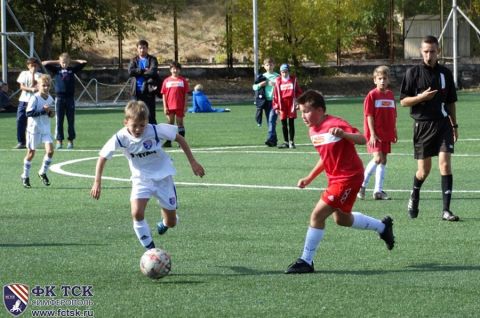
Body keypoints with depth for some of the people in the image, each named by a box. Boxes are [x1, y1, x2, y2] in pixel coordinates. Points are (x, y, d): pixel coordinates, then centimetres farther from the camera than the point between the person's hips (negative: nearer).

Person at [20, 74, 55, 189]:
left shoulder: (50, 99, 5)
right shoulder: (34, 98, -15)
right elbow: (29, 113, -22)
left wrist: (51, 113, -4)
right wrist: (43, 111, -26)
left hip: (46, 129, 5)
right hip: (34, 129, -5)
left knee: (50, 150, -10)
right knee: (31, 152, 4)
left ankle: (43, 172, 10)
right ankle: (25, 176, 19)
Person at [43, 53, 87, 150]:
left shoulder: (72, 69, 7)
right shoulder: (56, 69, 5)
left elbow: (84, 62, 10)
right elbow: (44, 63, 1)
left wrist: (72, 61, 11)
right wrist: (56, 62, 6)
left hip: (70, 98, 1)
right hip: (59, 98, -1)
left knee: (71, 121, 3)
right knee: (59, 121, 0)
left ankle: (70, 141, 10)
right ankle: (59, 141, 4)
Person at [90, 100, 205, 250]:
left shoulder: (156, 130, -24)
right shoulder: (121, 137, -20)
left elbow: (179, 138, -9)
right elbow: (103, 156, -9)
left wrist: (193, 162, -6)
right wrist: (97, 182, -15)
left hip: (163, 176, 0)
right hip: (141, 178, 0)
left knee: (171, 222, 5)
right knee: (137, 213, -25)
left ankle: (164, 223, 45)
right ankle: (150, 249, -9)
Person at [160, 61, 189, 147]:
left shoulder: (183, 80, 1)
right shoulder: (166, 81, 4)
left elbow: (186, 94, 2)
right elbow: (164, 94, 5)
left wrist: (185, 106, -3)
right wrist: (165, 106, -2)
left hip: (180, 106, -1)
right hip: (169, 106, 1)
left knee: (180, 123, 5)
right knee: (170, 123, 5)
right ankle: (168, 142, 8)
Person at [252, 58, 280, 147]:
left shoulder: (277, 76, 2)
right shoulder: (262, 77, 12)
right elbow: (254, 87, 11)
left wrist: (275, 85, -16)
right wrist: (260, 85, -8)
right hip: (265, 102, 4)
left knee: (272, 120, -17)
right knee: (269, 121, 7)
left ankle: (270, 139, -24)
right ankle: (274, 140, 15)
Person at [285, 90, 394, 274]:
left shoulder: (335, 125, -20)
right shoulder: (313, 130, 7)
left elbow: (362, 140, -26)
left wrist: (343, 134, -44)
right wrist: (309, 178, 15)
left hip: (348, 178, -10)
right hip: (335, 178, 10)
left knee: (317, 215, -14)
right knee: (342, 219, 24)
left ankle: (306, 262, -6)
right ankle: (383, 227, 45)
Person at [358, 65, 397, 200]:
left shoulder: (390, 95, 10)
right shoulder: (372, 95, -7)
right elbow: (369, 116, -10)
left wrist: (394, 132, 15)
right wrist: (372, 134, -16)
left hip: (387, 134, 6)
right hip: (375, 134, -6)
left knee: (383, 160, 6)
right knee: (377, 158, -17)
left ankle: (378, 191, 9)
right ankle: (362, 185, -3)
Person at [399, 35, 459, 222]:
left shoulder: (445, 73, 8)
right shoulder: (413, 73, -1)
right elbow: (403, 101, -2)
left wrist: (454, 125, 15)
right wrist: (421, 97, -18)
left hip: (443, 124, 2)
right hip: (422, 125, -1)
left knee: (445, 165, -12)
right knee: (424, 170, 4)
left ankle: (446, 210, -11)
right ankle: (414, 196, 36)